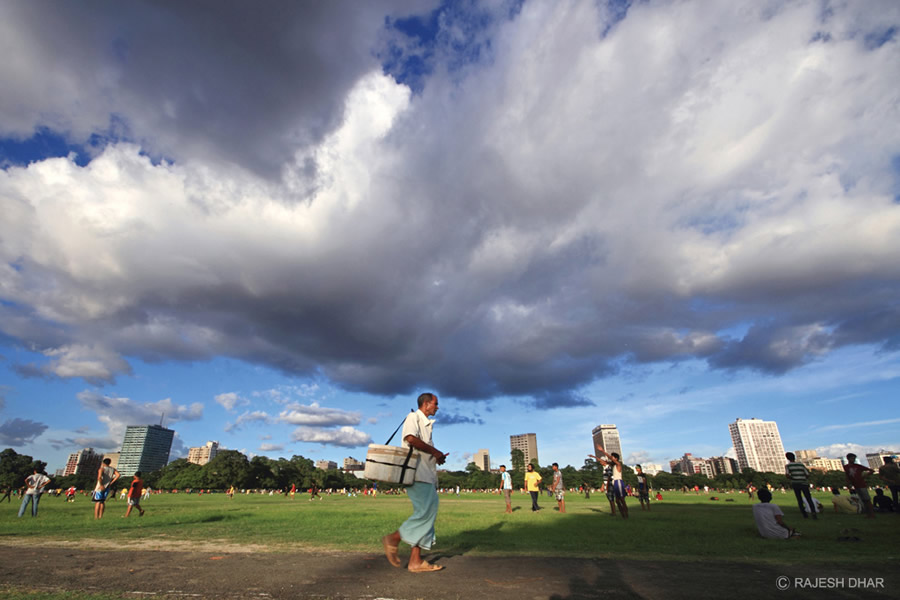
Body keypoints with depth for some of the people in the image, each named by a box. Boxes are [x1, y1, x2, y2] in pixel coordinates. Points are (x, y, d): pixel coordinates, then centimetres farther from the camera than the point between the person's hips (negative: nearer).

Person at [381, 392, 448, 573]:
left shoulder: (427, 424, 25)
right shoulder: (413, 417, -4)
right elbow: (410, 438, -22)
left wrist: (437, 456, 10)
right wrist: (434, 451, -13)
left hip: (427, 476, 10)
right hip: (417, 474, -9)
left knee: (426, 514, 6)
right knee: (425, 512, -13)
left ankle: (415, 561, 9)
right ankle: (393, 538, 0)